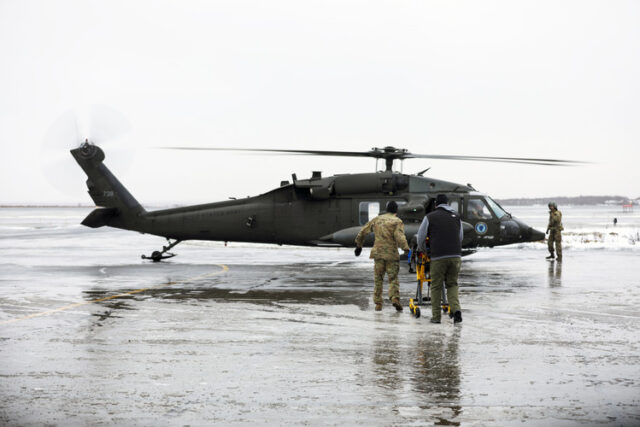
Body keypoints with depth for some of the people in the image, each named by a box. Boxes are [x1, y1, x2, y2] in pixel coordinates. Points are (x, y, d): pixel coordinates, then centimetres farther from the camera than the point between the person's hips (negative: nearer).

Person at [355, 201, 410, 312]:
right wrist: (406, 248, -26)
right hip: (392, 254, -3)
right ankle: (395, 298, -17)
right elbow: (400, 236, -20)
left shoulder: (377, 219, 10)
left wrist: (359, 245, 26)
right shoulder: (397, 221, -3)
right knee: (393, 278, 4)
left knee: (378, 279, 10)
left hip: (378, 253, 3)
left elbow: (363, 232, 15)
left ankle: (378, 303, 7)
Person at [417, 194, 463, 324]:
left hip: (438, 256, -3)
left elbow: (421, 237, 9)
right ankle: (456, 309, -9)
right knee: (452, 284, 12)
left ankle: (436, 316, 7)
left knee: (436, 286, 6)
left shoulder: (430, 217, 5)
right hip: (455, 256, 3)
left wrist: (422, 250, 28)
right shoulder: (456, 217, 15)